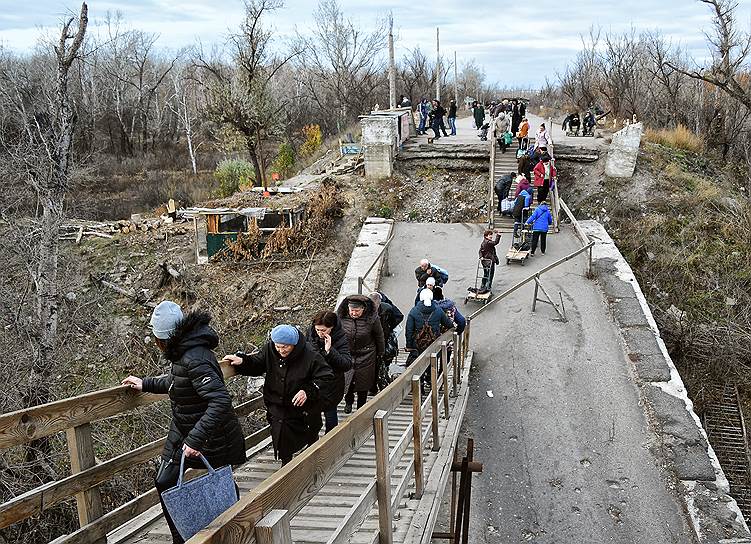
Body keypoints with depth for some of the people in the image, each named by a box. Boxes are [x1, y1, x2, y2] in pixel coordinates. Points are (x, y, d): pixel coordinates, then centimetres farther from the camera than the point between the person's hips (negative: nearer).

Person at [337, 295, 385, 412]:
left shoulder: (372, 318, -20)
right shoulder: (341, 316, -15)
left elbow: (379, 337, -3)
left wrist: (380, 353, 8)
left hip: (366, 356, -2)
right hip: (347, 353, 2)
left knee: (363, 382, 8)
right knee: (347, 381, 8)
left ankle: (361, 408, 27)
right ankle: (348, 402, 38)